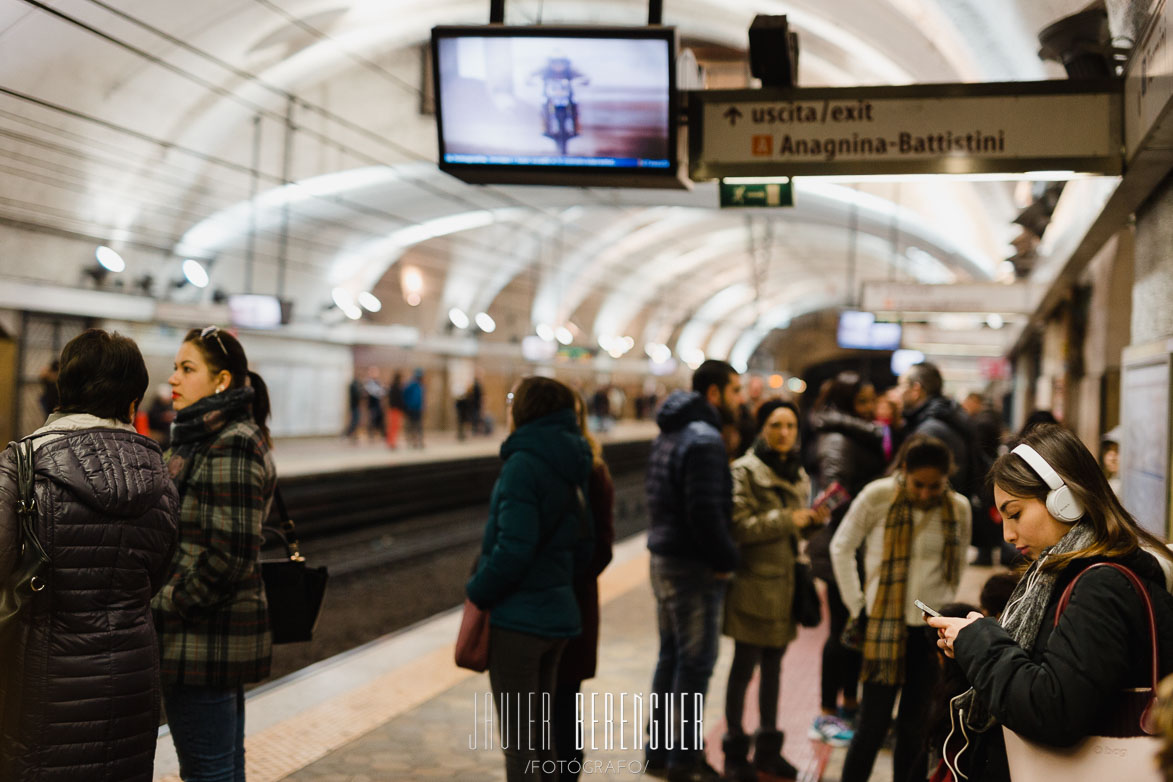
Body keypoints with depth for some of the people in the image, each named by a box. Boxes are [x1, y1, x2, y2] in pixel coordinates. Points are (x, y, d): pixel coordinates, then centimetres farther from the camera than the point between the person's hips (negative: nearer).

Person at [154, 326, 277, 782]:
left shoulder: (232, 445, -18)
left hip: (205, 637, -10)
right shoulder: (204, 436, 14)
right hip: (217, 632, 10)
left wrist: (171, 606, -15)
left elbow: (230, 551, -23)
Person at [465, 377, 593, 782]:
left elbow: (514, 546, -22)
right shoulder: (572, 466, 9)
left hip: (517, 617, -8)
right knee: (541, 737, 20)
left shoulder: (523, 464, -17)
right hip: (558, 613, 8)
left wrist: (477, 592, -9)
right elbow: (583, 545, 14)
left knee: (518, 743, 2)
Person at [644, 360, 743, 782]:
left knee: (671, 655, 17)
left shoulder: (671, 434, 14)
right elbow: (705, 512, -24)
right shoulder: (705, 440, -18)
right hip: (693, 567, -10)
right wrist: (726, 560, -12)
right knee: (696, 661, -1)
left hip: (664, 558, 10)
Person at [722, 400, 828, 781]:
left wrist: (812, 519, 1)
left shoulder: (798, 474, 13)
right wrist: (787, 520, -17)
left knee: (773, 664, 15)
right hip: (754, 582, -7)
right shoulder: (745, 470, -10)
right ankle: (735, 751, 12)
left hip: (786, 581, 7)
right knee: (744, 666, 0)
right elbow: (739, 526, -19)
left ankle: (768, 746, 26)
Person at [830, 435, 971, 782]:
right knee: (873, 727, -2)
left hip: (932, 629, 3)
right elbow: (841, 547, 0)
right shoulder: (878, 495, -10)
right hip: (884, 626, -3)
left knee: (915, 728, 9)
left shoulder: (959, 508, 0)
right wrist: (857, 605, -2)